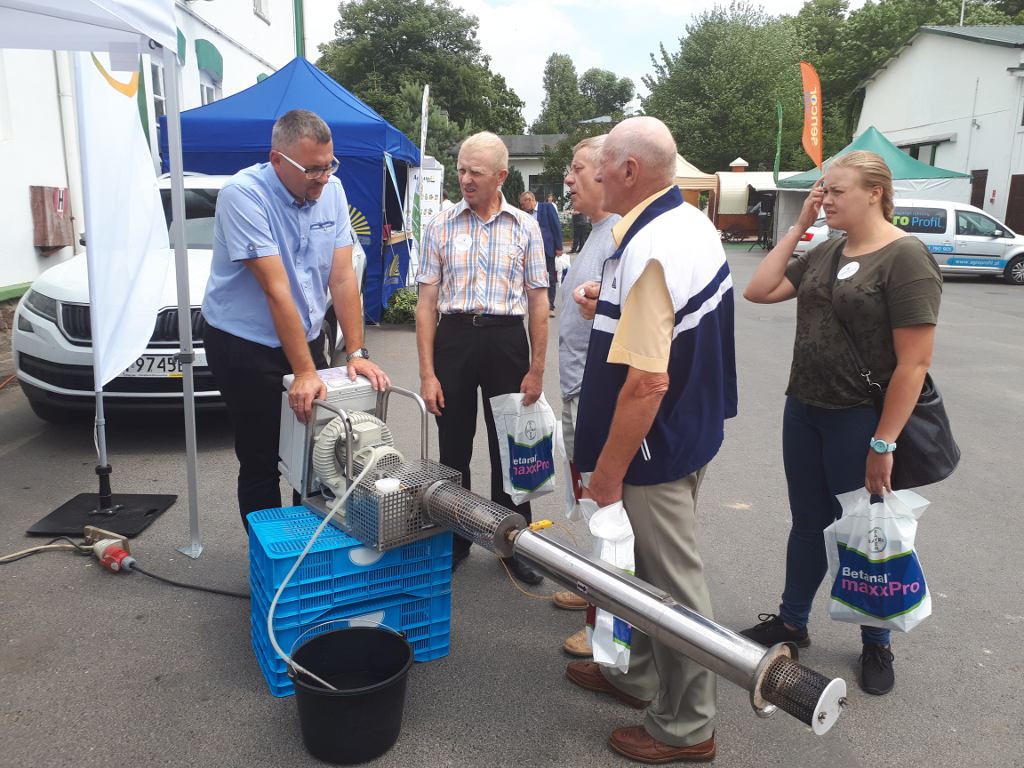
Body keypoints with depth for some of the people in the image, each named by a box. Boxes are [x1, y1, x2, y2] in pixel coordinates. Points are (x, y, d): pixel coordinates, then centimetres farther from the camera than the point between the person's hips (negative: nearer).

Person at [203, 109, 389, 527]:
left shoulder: (331, 190, -3)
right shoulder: (244, 194, -21)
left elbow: (342, 277, -4)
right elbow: (277, 290, -25)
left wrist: (356, 352, -11)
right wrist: (303, 373, -26)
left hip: (308, 337, 6)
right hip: (246, 346, -5)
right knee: (260, 465, 2)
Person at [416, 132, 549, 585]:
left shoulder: (525, 227, 4)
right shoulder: (441, 226, 5)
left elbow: (538, 302, 4)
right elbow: (426, 302, 2)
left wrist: (537, 369, -3)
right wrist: (426, 373, -5)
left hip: (506, 339, -1)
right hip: (453, 337, 1)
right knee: (454, 448, 9)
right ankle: (454, 542, 26)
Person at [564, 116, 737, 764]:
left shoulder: (648, 251, -26)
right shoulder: (696, 222, 5)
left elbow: (647, 382, -29)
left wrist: (608, 470, -21)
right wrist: (613, 306, 8)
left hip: (658, 443, -10)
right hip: (698, 425, 10)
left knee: (674, 581, 6)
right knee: (652, 563, 23)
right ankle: (637, 675, 44)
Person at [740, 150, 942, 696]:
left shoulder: (905, 258, -14)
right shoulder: (826, 253, 7)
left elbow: (914, 362, -18)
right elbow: (758, 291, 4)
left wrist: (883, 444, -19)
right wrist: (798, 227, 1)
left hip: (861, 421, -6)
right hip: (804, 410, 6)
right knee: (808, 522, 19)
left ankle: (876, 645, 33)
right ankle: (792, 621, 37)